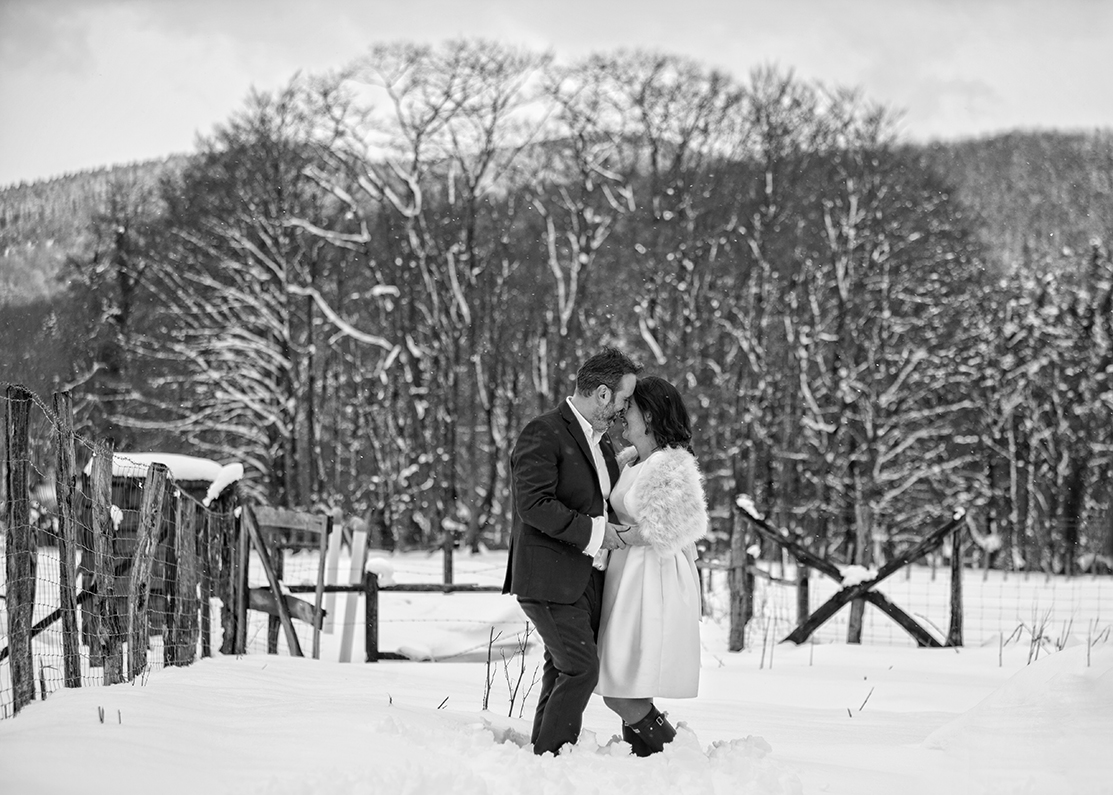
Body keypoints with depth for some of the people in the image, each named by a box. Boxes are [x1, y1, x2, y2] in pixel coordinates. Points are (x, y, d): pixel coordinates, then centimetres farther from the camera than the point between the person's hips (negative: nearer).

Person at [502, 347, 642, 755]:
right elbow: (533, 504, -22)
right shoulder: (543, 433, -13)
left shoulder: (601, 441, 17)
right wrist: (593, 531, -19)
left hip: (585, 576, 9)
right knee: (581, 669, -12)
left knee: (562, 670, 12)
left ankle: (544, 754, 20)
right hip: (549, 577, -9)